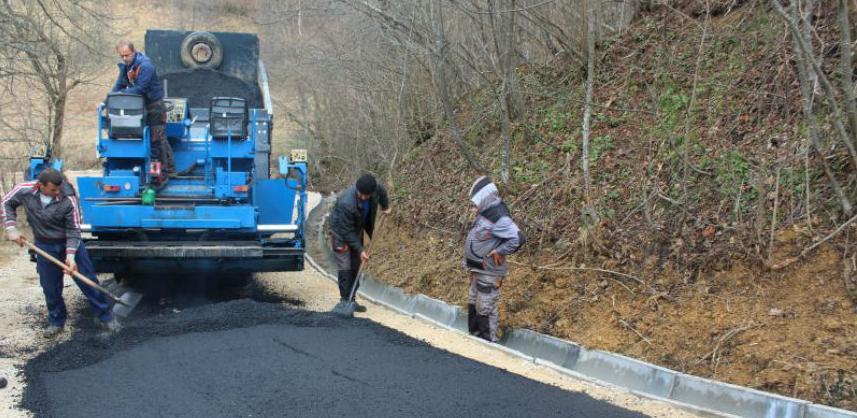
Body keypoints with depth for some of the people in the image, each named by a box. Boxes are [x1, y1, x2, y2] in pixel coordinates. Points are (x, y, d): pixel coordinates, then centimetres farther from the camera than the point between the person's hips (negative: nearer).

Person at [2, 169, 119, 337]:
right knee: (50, 287, 10)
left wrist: (71, 255, -26)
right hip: (44, 247, 2)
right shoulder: (25, 191, -19)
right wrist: (11, 228, -9)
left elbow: (73, 230, -18)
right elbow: (7, 204, 1)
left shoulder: (68, 200, -26)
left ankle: (104, 316, 15)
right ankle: (56, 321, 29)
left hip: (70, 243, -2)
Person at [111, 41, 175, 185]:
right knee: (161, 139, 15)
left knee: (157, 139, -7)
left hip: (154, 106, -9)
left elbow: (140, 89, -27)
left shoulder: (145, 66, -22)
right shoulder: (125, 66, 6)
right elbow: (119, 85, 10)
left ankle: (163, 174, -2)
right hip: (141, 106, 9)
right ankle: (170, 168, 23)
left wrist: (120, 95, -24)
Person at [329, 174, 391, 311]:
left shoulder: (376, 188, -24)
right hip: (341, 231, -6)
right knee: (345, 267, -12)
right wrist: (360, 249, -27)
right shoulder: (346, 203, -40)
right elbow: (347, 231, -30)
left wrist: (386, 207, 18)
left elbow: (382, 192, 6)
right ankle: (345, 301, -7)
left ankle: (351, 300, 14)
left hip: (357, 229, 6)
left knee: (356, 265, 7)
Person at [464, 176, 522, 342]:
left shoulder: (499, 217, -23)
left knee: (486, 308, -3)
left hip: (488, 273, -10)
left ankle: (489, 341, 6)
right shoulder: (486, 212, 7)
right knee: (473, 303, 19)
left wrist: (499, 252, -21)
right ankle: (474, 335, 31)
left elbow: (517, 238, -30)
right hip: (477, 270, 10)